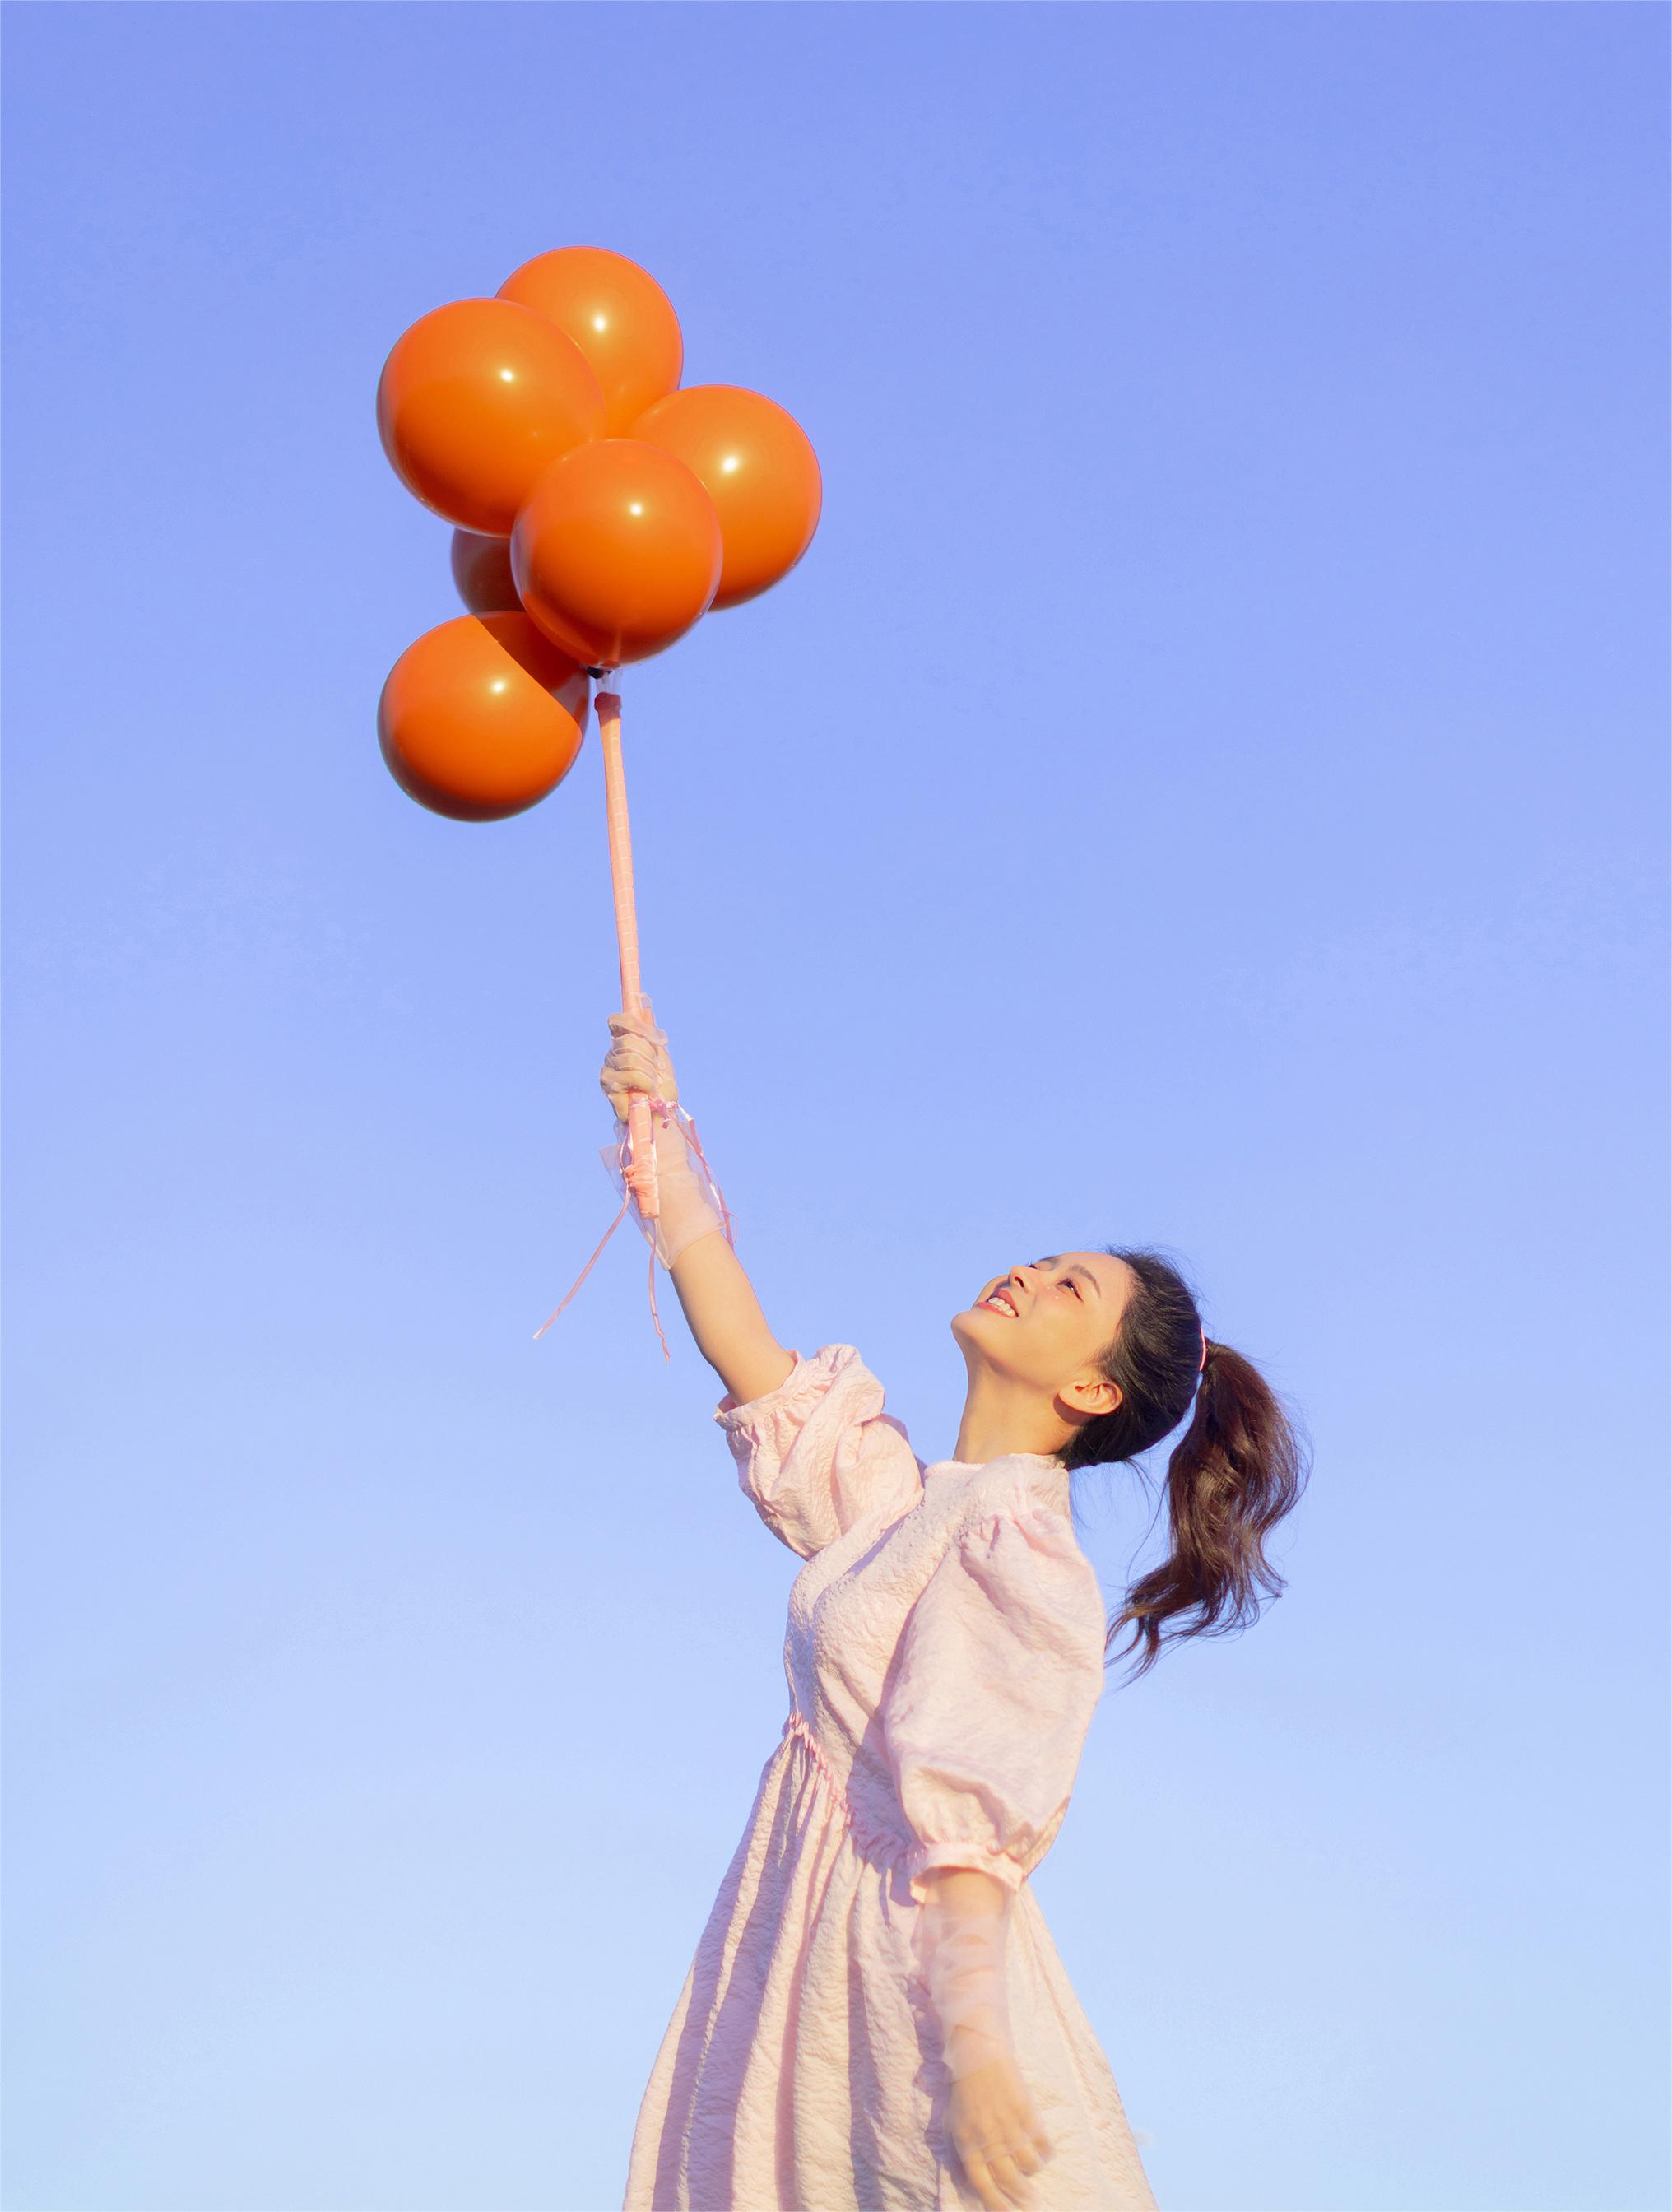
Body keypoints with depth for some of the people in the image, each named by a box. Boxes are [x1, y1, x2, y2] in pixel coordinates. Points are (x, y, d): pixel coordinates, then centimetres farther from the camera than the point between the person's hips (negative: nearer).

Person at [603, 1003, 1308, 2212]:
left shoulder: (1018, 1550, -14)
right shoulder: (908, 1496, 9)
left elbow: (970, 1825, -21)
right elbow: (748, 1355, 15)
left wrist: (973, 2049, -26)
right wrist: (664, 1133, 14)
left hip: (915, 1951, -8)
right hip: (815, 1925, 8)